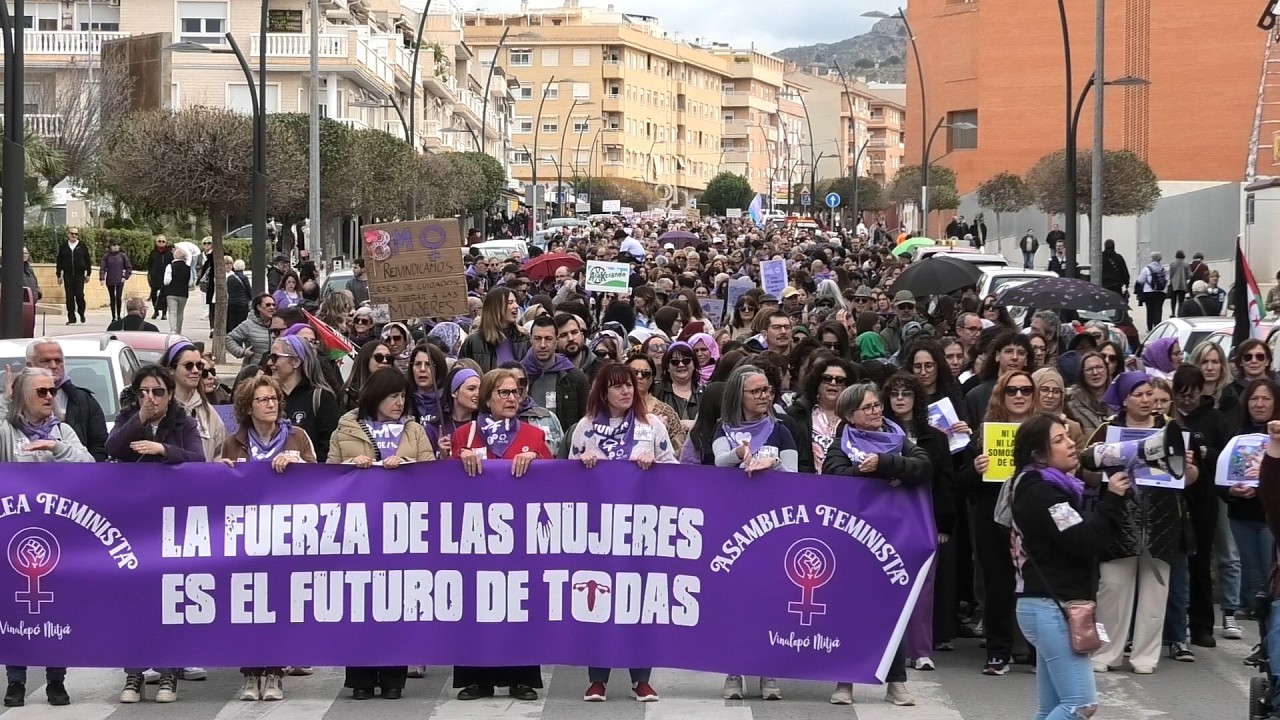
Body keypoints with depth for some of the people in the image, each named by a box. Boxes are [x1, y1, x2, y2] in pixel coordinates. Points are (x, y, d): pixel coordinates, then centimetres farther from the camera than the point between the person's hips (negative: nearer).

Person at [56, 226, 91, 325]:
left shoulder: (82, 246, 5)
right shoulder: (63, 247, 8)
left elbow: (88, 260, 8)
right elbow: (59, 262, 11)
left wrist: (88, 273, 3)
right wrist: (59, 275, 7)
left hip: (79, 275, -1)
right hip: (67, 275, 1)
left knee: (79, 295, -8)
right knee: (69, 296, -1)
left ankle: (81, 313, 17)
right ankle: (71, 318, 3)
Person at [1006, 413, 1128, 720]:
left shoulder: (1045, 488, 18)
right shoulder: (1040, 492, -14)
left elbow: (1080, 533, 14)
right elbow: (1085, 542, -19)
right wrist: (1113, 499, -14)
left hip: (1051, 606, 11)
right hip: (1051, 607, -11)